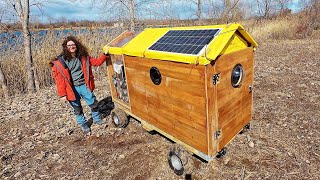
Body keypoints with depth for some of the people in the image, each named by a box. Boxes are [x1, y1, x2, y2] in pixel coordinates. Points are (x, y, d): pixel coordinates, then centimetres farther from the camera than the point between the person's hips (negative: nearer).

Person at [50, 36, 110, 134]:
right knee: (77, 109, 12)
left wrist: (105, 54, -5)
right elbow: (59, 79, -11)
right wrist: (62, 94, -11)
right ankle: (83, 124, 33)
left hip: (84, 85, 3)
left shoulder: (83, 57, 1)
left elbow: (96, 62, 7)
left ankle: (97, 119, 39)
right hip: (72, 89, -3)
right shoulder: (60, 61, -11)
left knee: (93, 103, 14)